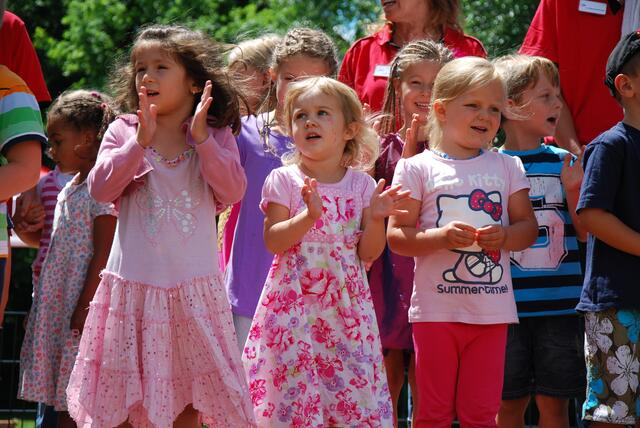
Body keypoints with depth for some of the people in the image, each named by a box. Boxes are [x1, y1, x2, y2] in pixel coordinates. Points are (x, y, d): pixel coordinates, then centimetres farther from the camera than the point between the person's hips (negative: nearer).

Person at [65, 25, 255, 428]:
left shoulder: (217, 136, 3)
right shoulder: (123, 131, 3)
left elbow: (232, 191, -10)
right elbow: (101, 188, -8)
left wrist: (201, 138, -17)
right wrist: (140, 142, -16)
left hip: (193, 285, 0)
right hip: (135, 284, 0)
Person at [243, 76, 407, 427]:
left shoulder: (361, 184, 6)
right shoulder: (284, 180, 0)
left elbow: (368, 253, 4)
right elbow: (273, 241, -9)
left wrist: (376, 219, -13)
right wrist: (309, 216, -21)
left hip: (346, 303, 2)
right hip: (294, 302, -2)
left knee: (353, 391, 0)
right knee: (294, 387, -4)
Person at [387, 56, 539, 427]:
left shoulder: (507, 167, 9)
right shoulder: (417, 168, -1)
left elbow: (528, 226, 9)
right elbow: (396, 236, -5)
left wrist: (504, 236, -13)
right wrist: (441, 238, -21)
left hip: (492, 310, 2)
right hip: (437, 309, -2)